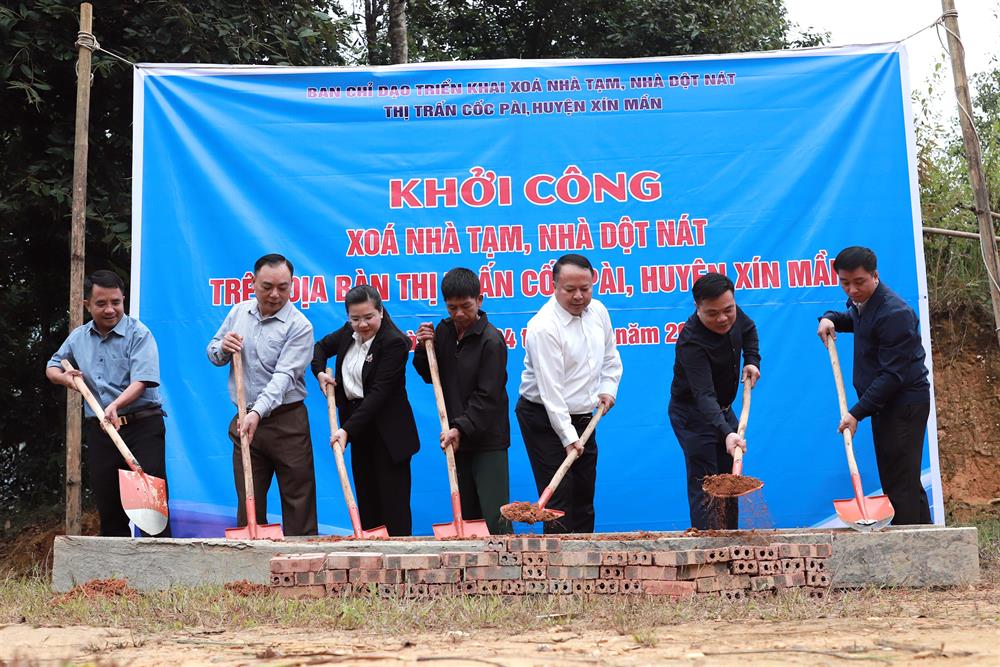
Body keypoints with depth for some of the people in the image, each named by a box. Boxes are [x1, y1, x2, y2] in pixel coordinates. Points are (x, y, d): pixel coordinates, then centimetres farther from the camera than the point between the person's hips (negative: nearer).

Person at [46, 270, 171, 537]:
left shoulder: (138, 334, -6)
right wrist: (63, 377, 6)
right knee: (107, 505, 9)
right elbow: (52, 366, 29)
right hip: (99, 431, 5)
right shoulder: (78, 337, 12)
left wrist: (115, 405, -34)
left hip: (142, 427, -5)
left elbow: (141, 381, -18)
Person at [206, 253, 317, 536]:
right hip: (245, 420, 5)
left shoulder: (299, 326, -10)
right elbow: (213, 353, 18)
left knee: (298, 501, -1)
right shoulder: (239, 312, 8)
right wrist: (223, 348, -7)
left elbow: (284, 375, -21)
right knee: (248, 502, 9)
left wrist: (258, 412, -34)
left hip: (286, 421, -5)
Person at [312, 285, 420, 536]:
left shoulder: (395, 342, -19)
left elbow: (379, 393, -24)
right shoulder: (349, 332, 4)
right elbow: (322, 347, 25)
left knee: (393, 505, -4)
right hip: (359, 430, 7)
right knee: (366, 501, 12)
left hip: (388, 433, -7)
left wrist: (348, 430, -29)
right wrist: (320, 372, 5)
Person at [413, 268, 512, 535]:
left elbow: (487, 396, -17)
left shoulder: (491, 341, -14)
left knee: (494, 518, -8)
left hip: (488, 441, -6)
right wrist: (423, 350, -1)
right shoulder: (443, 331, 7)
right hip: (456, 438, 6)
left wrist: (462, 428, -24)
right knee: (466, 516, 11)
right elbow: (431, 376, 16)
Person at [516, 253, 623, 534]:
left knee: (585, 493, 11)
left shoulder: (598, 311, 1)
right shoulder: (544, 327, -22)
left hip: (583, 417, 7)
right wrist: (568, 437, -24)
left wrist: (608, 388, 5)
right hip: (546, 419, -7)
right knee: (558, 496, -9)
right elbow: (550, 389, -23)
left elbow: (610, 356, 20)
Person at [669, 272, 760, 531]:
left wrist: (752, 360, 1)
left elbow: (748, 329, 17)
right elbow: (704, 395, -42)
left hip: (722, 411, 8)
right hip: (693, 415, -8)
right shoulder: (691, 342, -34)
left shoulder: (734, 315, -10)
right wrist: (726, 433, -53)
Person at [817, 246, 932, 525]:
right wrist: (830, 319, 12)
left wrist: (857, 412, -26)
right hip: (886, 403, 10)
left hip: (905, 404, -10)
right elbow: (854, 320, 35)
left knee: (899, 483, -11)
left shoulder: (894, 313, -22)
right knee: (906, 482, 15)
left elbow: (893, 374, -24)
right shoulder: (862, 303, 9)